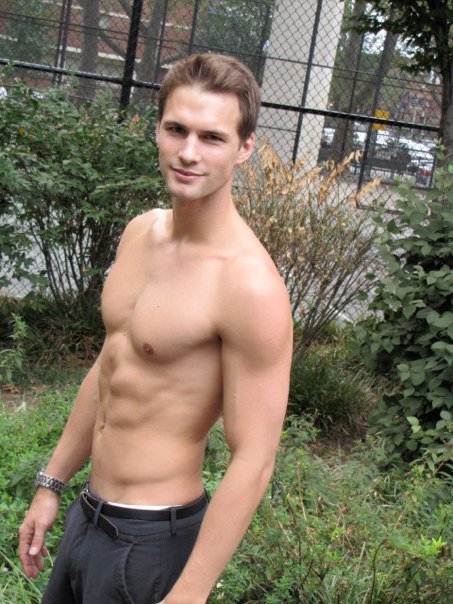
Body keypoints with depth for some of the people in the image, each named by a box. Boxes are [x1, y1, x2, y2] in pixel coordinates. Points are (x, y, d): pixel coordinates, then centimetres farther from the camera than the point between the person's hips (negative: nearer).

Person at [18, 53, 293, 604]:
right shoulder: (141, 232, 2)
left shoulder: (250, 285, -23)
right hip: (88, 512, 8)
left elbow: (253, 462, -21)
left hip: (152, 539, -7)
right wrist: (51, 485, 18)